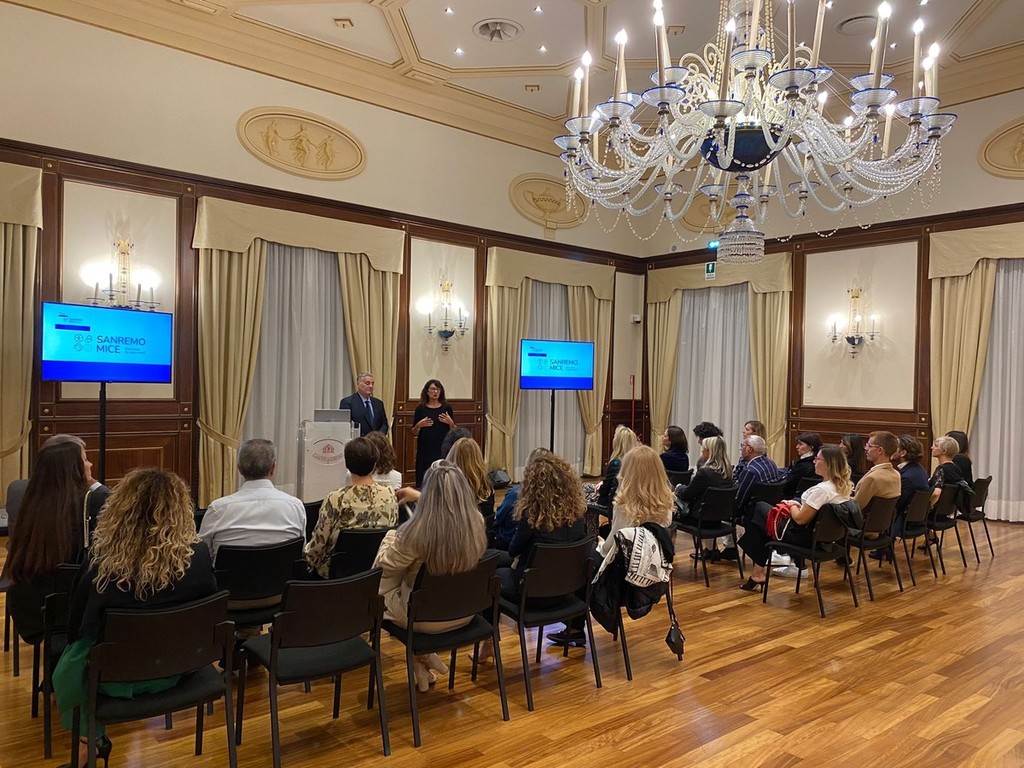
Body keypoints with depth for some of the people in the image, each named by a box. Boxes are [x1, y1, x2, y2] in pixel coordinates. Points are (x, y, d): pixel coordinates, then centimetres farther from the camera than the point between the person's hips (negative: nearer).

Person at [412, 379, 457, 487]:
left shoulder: (446, 408, 5)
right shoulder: (420, 409, 4)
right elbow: (414, 434, 7)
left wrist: (450, 422, -10)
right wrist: (419, 425, -12)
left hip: (443, 450, 0)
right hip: (425, 451, 0)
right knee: (424, 480, -4)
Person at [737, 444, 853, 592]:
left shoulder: (822, 489, -28)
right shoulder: (844, 486, 0)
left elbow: (800, 519, -24)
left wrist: (792, 506, -5)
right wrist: (798, 505, 6)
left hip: (807, 538, -9)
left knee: (760, 508, 7)